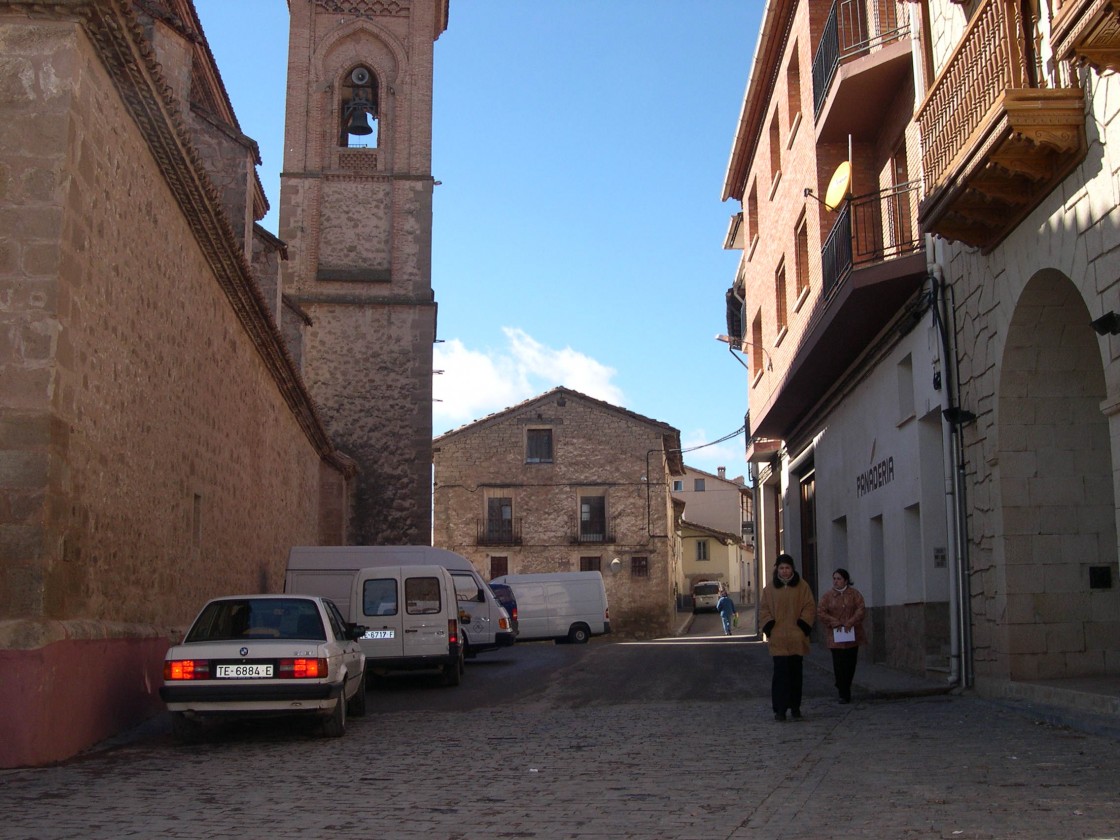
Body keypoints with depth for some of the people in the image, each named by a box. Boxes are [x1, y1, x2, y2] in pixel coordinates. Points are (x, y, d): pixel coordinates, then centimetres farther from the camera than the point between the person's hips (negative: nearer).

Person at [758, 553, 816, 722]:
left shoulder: (802, 586, 4)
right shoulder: (770, 588, 6)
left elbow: (810, 607, 3)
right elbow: (763, 610, 8)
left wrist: (803, 626, -8)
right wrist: (769, 627, -5)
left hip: (797, 638, 1)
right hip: (777, 639, -1)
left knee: (795, 673, 9)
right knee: (780, 673, -8)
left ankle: (795, 708, 19)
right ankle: (780, 709, -5)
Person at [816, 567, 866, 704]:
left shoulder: (854, 593, 4)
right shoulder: (828, 596, 4)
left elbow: (861, 609, -4)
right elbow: (821, 612, -1)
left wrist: (850, 622, -15)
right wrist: (834, 623, -13)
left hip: (852, 635, 1)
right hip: (836, 637, -1)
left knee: (850, 665, 7)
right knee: (839, 666, -6)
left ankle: (845, 689, 27)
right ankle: (844, 694, 1)